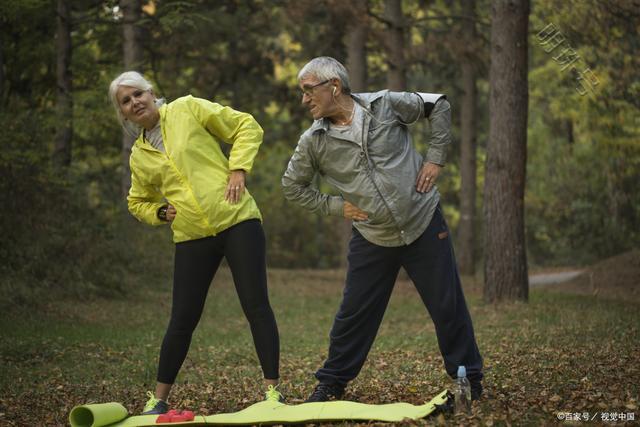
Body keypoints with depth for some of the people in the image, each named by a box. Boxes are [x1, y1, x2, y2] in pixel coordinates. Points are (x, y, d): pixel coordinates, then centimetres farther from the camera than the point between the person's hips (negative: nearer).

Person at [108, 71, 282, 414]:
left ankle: (272, 389, 2)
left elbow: (247, 127, 2)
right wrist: (160, 213, 6)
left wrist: (238, 169, -9)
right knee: (182, 319, 3)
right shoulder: (139, 156, 12)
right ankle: (158, 399, 15)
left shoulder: (188, 109, 0)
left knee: (256, 306, -6)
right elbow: (138, 202, 27)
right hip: (191, 239, 3)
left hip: (237, 221, -3)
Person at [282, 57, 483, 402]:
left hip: (424, 223, -1)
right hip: (371, 240, 1)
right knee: (354, 314, 4)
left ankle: (469, 381, 17)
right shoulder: (314, 141, -6)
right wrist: (334, 206, 0)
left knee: (448, 306, 3)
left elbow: (438, 106, 5)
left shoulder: (386, 104, -9)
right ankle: (330, 383, 20)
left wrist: (435, 158, -2)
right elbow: (293, 186, 9)